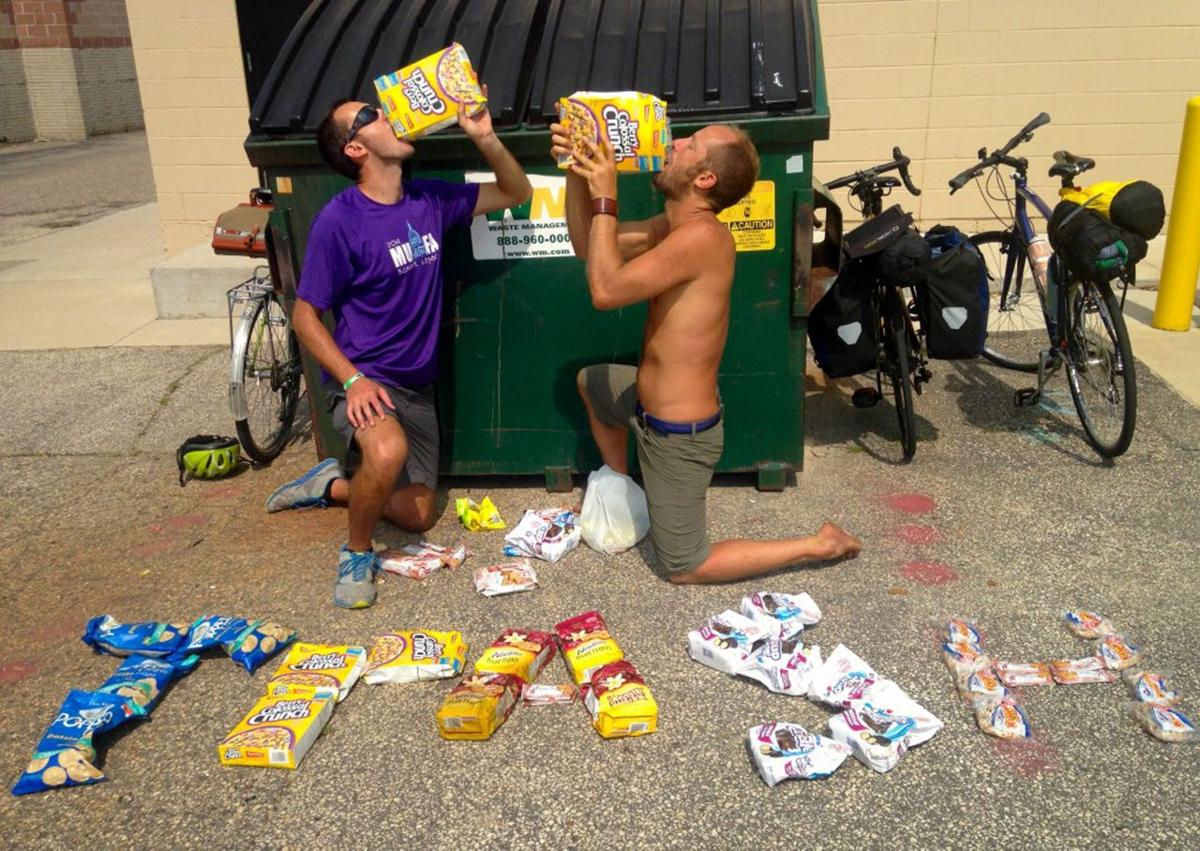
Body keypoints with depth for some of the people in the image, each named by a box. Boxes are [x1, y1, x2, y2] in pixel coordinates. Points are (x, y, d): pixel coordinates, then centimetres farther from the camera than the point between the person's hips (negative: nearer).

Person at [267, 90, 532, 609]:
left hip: (417, 383, 6)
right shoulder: (338, 221, -16)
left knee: (416, 516, 8)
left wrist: (484, 137, -9)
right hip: (363, 378, -6)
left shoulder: (429, 200, 0)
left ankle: (333, 485, 35)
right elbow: (305, 317, -12)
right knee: (389, 451, -39)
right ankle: (357, 552, -9)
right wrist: (353, 379, -25)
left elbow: (517, 194, 8)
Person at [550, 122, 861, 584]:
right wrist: (576, 172, -7)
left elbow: (605, 290, -33)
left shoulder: (702, 236, -29)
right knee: (589, 380, 34)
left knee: (685, 568, 6)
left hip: (678, 435, -9)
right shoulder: (674, 225, 1)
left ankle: (818, 544, 12)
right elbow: (587, 246, 5)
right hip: (654, 403, 9)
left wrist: (604, 197, -25)